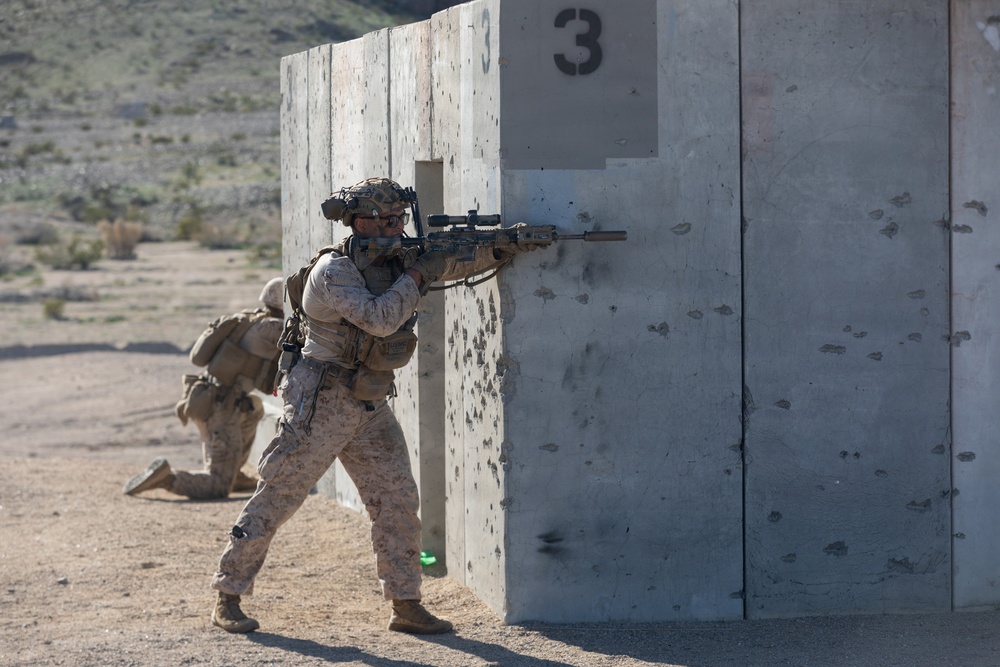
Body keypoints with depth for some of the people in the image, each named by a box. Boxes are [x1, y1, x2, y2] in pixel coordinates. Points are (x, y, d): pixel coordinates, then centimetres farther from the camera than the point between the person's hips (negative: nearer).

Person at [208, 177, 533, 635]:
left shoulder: (397, 259, 6)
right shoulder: (334, 270, -17)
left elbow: (457, 262, 7)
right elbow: (378, 319, -28)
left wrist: (504, 247, -10)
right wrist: (417, 275, -19)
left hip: (370, 408, 7)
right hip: (320, 405, -7)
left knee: (398, 501, 2)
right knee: (276, 499, -2)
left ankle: (406, 606, 8)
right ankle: (228, 599, 5)